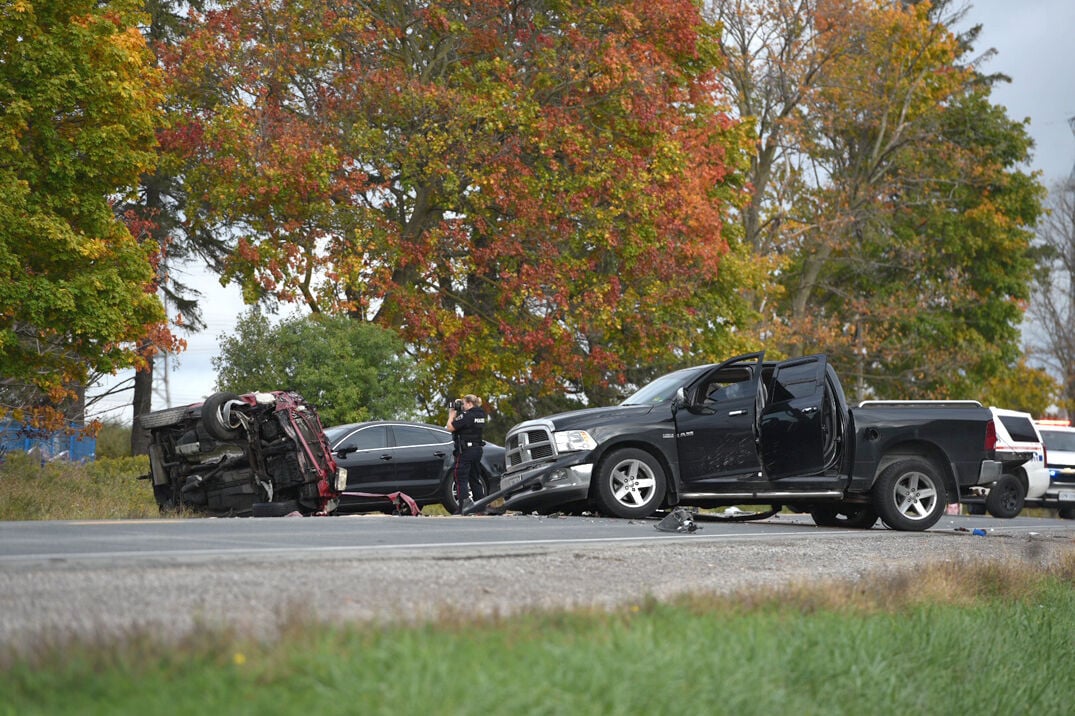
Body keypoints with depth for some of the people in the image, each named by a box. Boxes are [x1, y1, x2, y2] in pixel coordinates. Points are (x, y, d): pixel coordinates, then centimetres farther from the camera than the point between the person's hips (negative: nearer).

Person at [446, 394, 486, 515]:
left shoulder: (466, 415, -16)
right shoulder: (480, 415, 9)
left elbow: (450, 427, -14)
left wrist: (452, 414, 0)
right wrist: (457, 412, 11)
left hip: (465, 450, -8)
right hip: (477, 449, 8)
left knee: (461, 478, -6)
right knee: (475, 478, 16)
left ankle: (463, 508, -14)